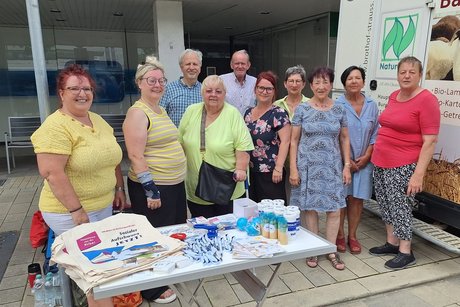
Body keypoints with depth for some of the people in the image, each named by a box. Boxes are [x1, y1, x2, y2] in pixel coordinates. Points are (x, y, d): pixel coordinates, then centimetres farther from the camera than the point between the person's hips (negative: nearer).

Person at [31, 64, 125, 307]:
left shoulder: (98, 121, 8)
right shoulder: (56, 127, -18)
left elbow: (111, 157, 16)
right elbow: (51, 173, -23)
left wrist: (119, 189, 13)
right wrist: (76, 209, -22)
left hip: (104, 206, 8)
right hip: (70, 212, -8)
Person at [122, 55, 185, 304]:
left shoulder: (161, 110, 11)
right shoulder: (138, 113, -16)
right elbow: (136, 156, -22)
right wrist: (150, 190, -22)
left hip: (175, 184, 9)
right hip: (153, 188, -9)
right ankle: (153, 289, 25)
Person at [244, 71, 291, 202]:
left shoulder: (279, 113, -9)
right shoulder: (248, 112, 10)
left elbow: (285, 141, -15)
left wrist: (278, 168, -21)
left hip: (270, 172, -6)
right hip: (250, 171, 6)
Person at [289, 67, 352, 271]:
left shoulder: (339, 110, 4)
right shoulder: (302, 109, -2)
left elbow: (344, 139, 9)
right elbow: (294, 140, -1)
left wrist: (347, 166, 3)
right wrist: (293, 168, -6)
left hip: (332, 167, 2)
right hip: (308, 166, -1)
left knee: (334, 209, 4)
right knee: (309, 208, 5)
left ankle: (331, 250, 23)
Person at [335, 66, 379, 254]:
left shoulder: (372, 106, 5)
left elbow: (375, 134, 8)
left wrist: (366, 156, -4)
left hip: (364, 161, 3)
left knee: (357, 199, 6)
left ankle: (352, 236, 22)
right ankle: (339, 235, 19)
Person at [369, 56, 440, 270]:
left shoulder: (426, 100, -11)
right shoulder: (393, 96, 10)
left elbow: (430, 141, -15)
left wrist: (418, 175, -19)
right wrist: (372, 155, 17)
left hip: (402, 166, -7)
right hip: (380, 162, 7)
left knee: (400, 207, 1)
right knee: (386, 205, 14)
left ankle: (406, 252, 18)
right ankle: (392, 243, 31)